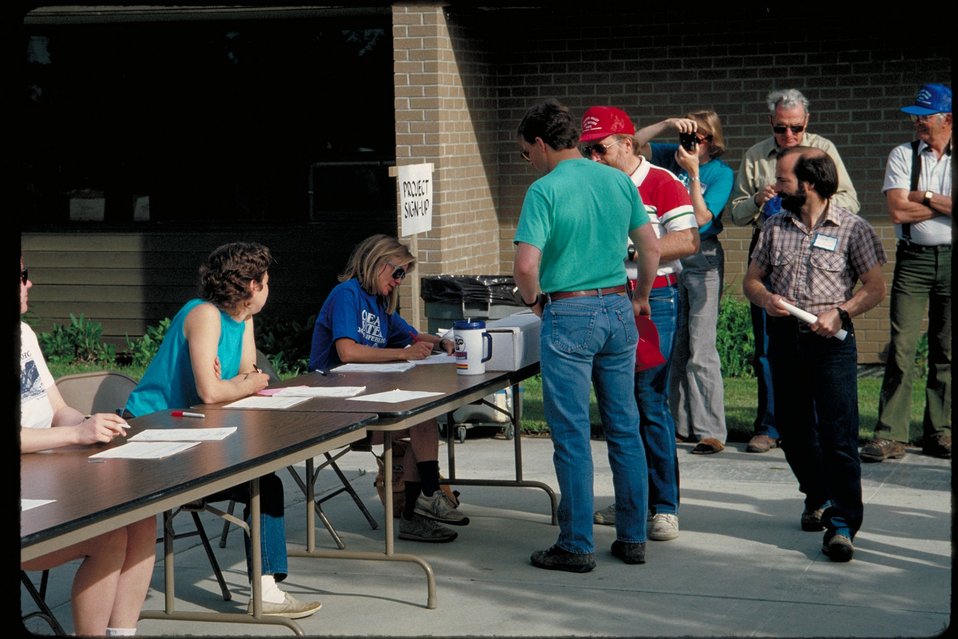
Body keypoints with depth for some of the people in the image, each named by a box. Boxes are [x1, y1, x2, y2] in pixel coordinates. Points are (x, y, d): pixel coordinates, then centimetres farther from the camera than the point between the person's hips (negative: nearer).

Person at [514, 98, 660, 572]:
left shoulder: (545, 191, -12)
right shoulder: (619, 181, 6)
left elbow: (526, 266, -20)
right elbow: (651, 247, 10)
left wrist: (534, 301, 0)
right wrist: (641, 297, 24)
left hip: (569, 315, -6)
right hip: (619, 310, 6)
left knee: (572, 434, 1)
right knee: (624, 428, 12)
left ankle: (577, 545, 6)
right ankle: (632, 537, 18)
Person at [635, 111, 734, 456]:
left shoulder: (721, 173, -5)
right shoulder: (674, 156, 6)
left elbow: (701, 217, -14)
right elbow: (636, 143, 1)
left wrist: (693, 172, -19)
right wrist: (668, 123, -11)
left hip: (702, 258, -5)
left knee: (701, 349, -9)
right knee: (672, 346, 8)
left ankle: (711, 430, -7)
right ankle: (679, 422, 16)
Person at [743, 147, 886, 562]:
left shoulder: (852, 229, -2)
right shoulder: (774, 228, 11)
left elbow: (875, 288, -1)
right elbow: (751, 279, 14)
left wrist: (839, 313, -16)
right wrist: (765, 298, -8)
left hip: (831, 341, -5)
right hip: (784, 338, 5)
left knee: (838, 433, -11)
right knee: (793, 429, 11)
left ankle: (842, 523, -10)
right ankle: (818, 497, 34)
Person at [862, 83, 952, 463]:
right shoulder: (902, 156, 6)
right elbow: (898, 211, -6)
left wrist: (922, 196, -8)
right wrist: (944, 204, -3)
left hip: (951, 259, 1)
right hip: (914, 258, -1)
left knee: (945, 351, 5)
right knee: (901, 347, -7)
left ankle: (939, 433, 13)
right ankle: (890, 436, -6)